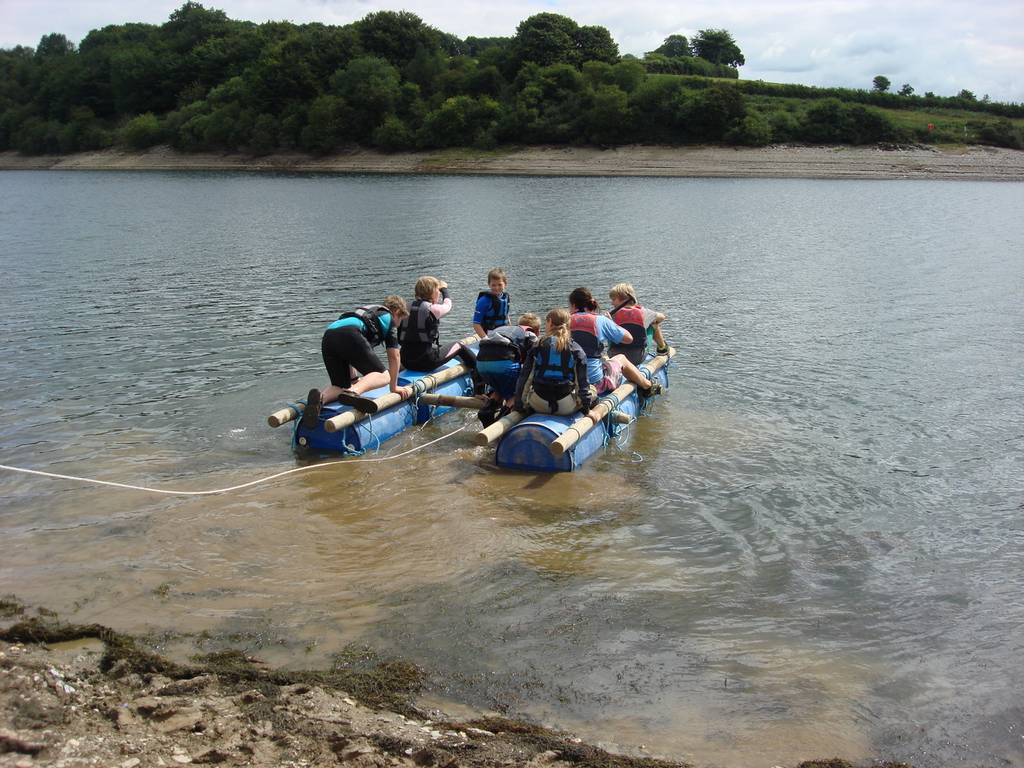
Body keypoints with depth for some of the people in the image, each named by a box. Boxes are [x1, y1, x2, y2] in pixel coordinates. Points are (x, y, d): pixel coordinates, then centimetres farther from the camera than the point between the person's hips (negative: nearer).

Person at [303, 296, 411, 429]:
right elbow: (394, 356, 19)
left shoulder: (369, 312, 43)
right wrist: (394, 386, 27)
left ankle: (320, 397, -21)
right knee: (382, 376, -2)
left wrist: (353, 380, 59)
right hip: (350, 334, -7)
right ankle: (353, 392, -34)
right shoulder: (389, 319, 23)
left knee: (340, 386, 13)